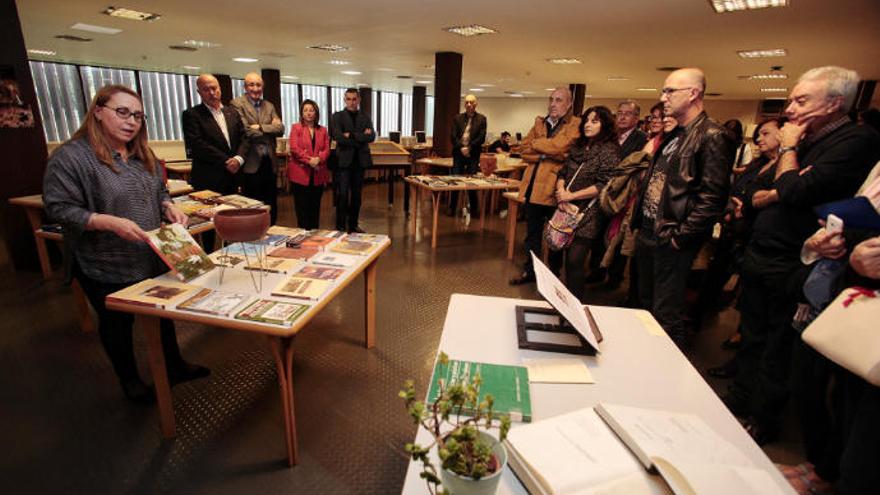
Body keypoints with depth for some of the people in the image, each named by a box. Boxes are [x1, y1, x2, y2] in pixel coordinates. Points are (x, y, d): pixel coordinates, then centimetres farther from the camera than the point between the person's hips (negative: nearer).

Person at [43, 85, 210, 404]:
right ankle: (129, 379, 35)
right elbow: (59, 209, -17)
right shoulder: (70, 157, -15)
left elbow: (159, 193, 14)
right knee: (117, 323, 13)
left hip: (153, 258, 6)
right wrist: (110, 223, -30)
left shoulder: (142, 155, 6)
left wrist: (169, 209, -7)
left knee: (163, 313, 18)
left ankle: (174, 366, 38)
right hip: (106, 267, -6)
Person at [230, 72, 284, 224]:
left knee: (271, 206, 12)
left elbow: (280, 129, 1)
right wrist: (269, 129, -5)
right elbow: (246, 131, -15)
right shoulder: (237, 104, -3)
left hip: (269, 162, 5)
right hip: (251, 164, -5)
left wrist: (260, 127, -11)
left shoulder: (269, 106, 15)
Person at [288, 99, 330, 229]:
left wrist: (318, 159, -15)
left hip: (318, 174, 3)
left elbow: (327, 149, 5)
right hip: (300, 173, -3)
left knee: (315, 207, 8)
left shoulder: (323, 130, 14)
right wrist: (309, 160, -19)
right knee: (302, 208, 0)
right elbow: (294, 148, -8)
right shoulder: (296, 128, 3)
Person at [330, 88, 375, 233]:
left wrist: (351, 136, -12)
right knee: (343, 194, -4)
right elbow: (338, 137, -14)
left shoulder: (365, 117, 12)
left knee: (356, 194, 9)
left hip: (360, 160, 3)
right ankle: (341, 226, 6)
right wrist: (361, 137, -10)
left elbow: (372, 136, -4)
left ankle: (353, 224, 20)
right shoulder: (337, 116, 3)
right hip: (343, 160, -3)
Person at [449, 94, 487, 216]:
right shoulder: (457, 118, 9)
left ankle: (473, 209, 12)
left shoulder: (481, 119, 5)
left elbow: (482, 137, -4)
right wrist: (461, 148, -13)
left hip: (473, 154, -1)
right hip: (459, 152, 2)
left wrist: (469, 148, -11)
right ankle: (452, 208, 11)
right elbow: (453, 136, 2)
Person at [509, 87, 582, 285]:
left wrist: (536, 144, -6)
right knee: (532, 233, 15)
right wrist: (548, 153, -11)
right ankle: (529, 271, 29)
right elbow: (525, 150, 3)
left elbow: (560, 146, -21)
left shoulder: (576, 125, -4)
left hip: (554, 189, -5)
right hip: (533, 187, 5)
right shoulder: (539, 122, 14)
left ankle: (554, 274, 25)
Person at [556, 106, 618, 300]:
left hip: (588, 214, -6)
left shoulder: (608, 151, -7)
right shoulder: (578, 147, 14)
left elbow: (603, 185, -15)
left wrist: (571, 195, -14)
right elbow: (563, 172, 16)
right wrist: (561, 189, -6)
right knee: (568, 257, 11)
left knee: (575, 260, -9)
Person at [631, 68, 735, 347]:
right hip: (647, 233, 9)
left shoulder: (712, 136, -13)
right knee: (646, 303, 21)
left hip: (671, 241, -9)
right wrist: (640, 223, 11)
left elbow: (712, 198, -19)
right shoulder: (673, 135, 15)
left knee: (666, 313, 2)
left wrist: (680, 237, -19)